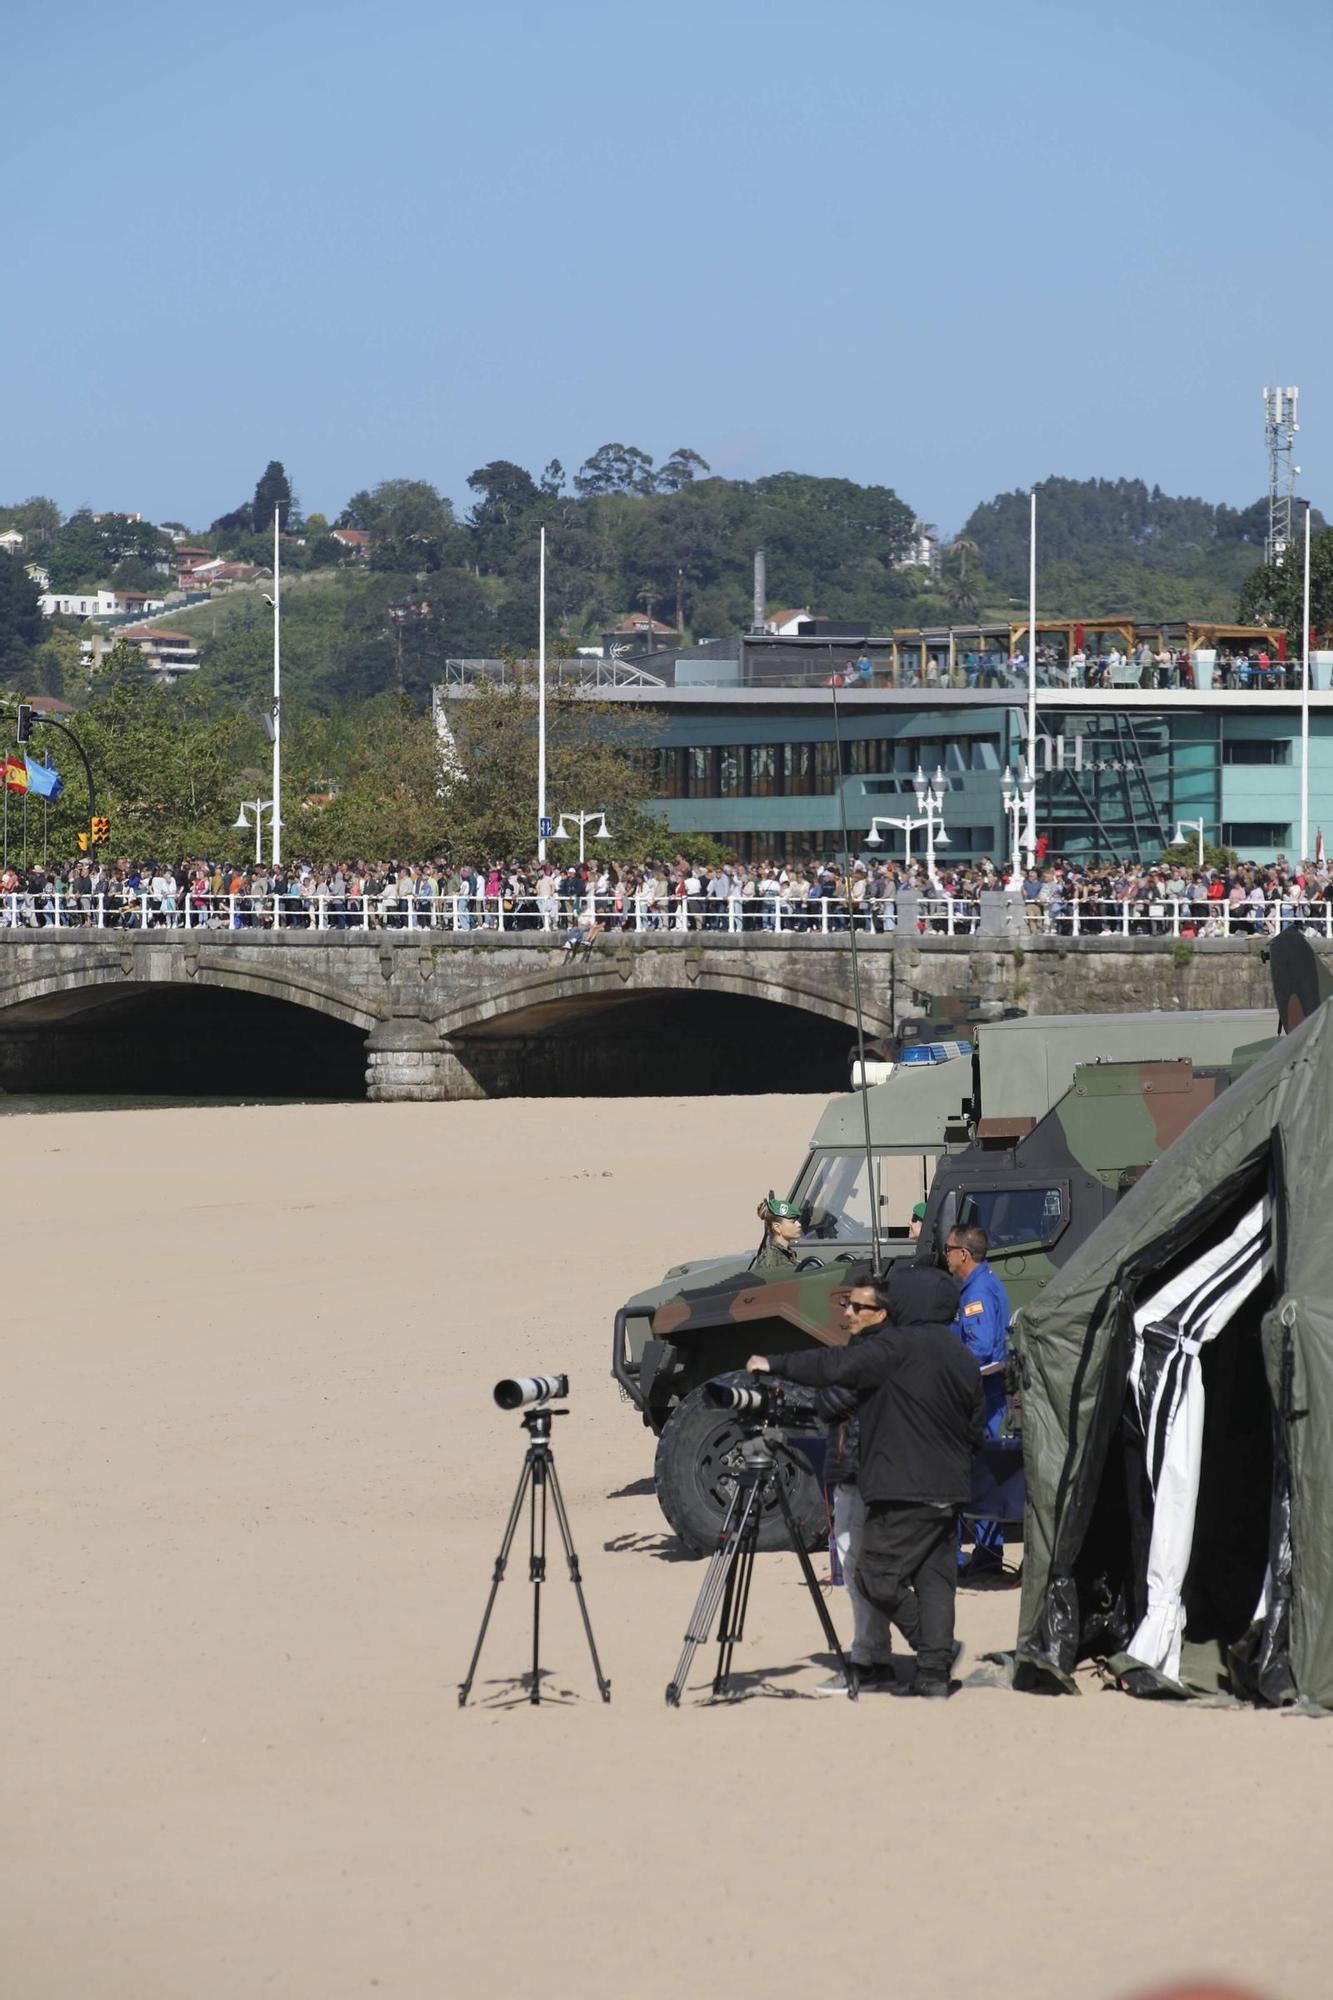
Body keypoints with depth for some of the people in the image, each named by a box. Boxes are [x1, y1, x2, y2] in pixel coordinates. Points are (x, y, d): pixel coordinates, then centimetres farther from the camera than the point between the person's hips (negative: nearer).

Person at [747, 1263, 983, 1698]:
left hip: (904, 1490, -8)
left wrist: (774, 1365, -11)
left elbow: (836, 1366, -19)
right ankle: (935, 1669, 2)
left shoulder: (897, 1347, -12)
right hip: (949, 1490, 8)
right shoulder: (961, 1356, 13)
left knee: (877, 1576, -1)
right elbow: (977, 1427, 17)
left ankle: (934, 1651, 0)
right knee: (935, 1577, 8)